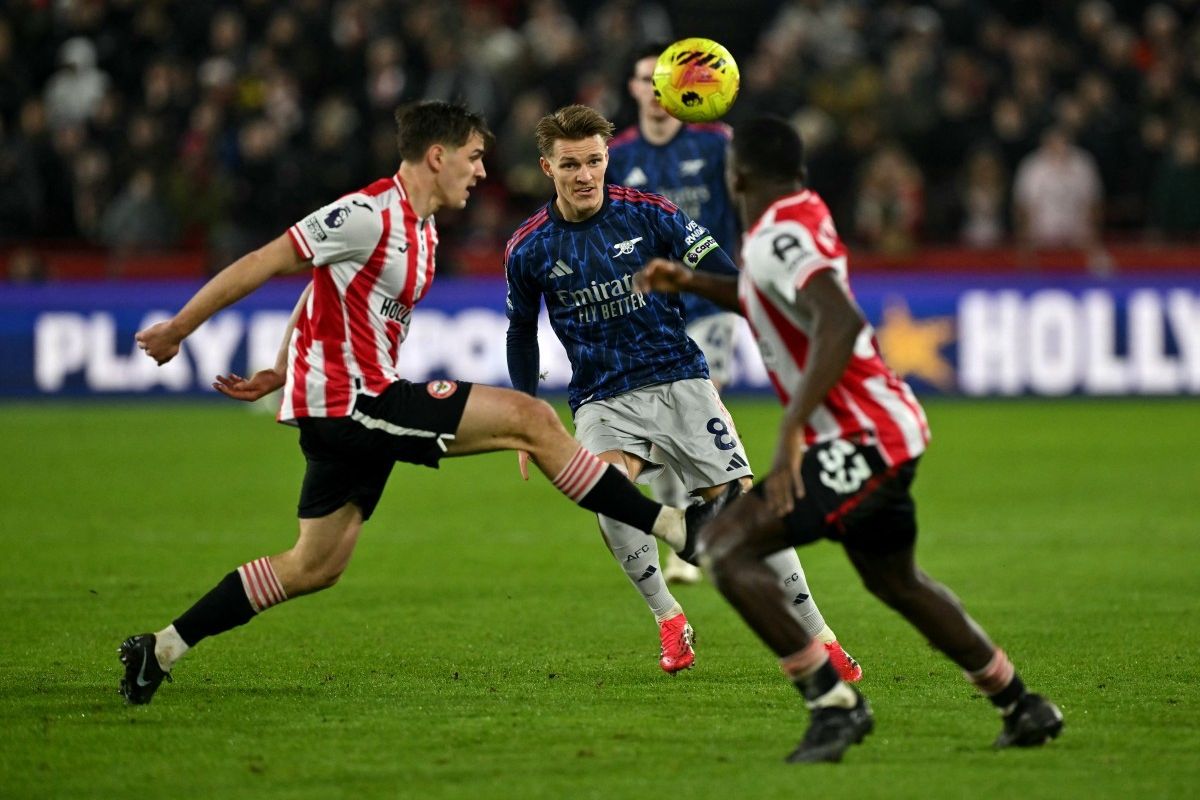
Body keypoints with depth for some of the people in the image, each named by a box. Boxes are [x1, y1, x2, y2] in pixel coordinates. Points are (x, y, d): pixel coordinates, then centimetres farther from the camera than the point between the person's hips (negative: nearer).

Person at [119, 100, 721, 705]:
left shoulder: (419, 229, 14)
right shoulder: (369, 215, -16)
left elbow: (322, 292, 25)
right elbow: (260, 264, -15)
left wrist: (279, 374, 26)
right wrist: (177, 329, -13)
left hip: (342, 415, 10)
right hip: (352, 400, -10)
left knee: (315, 568, 14)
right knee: (531, 418, -14)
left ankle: (160, 649, 16)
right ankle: (673, 525, -10)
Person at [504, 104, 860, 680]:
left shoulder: (648, 214, -7)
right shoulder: (528, 249, -3)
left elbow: (727, 279, -2)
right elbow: (521, 332, 14)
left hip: (679, 382, 0)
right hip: (602, 400, 0)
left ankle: (816, 637, 3)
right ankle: (668, 621, -8)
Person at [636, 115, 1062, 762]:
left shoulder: (777, 239, -18)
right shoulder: (805, 213, 11)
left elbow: (840, 323, -34)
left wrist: (792, 428, -35)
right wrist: (692, 283, 26)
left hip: (859, 439, -10)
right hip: (888, 428, 10)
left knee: (725, 548, -15)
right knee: (893, 580, 27)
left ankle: (834, 704, -16)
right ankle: (1023, 707, 37)